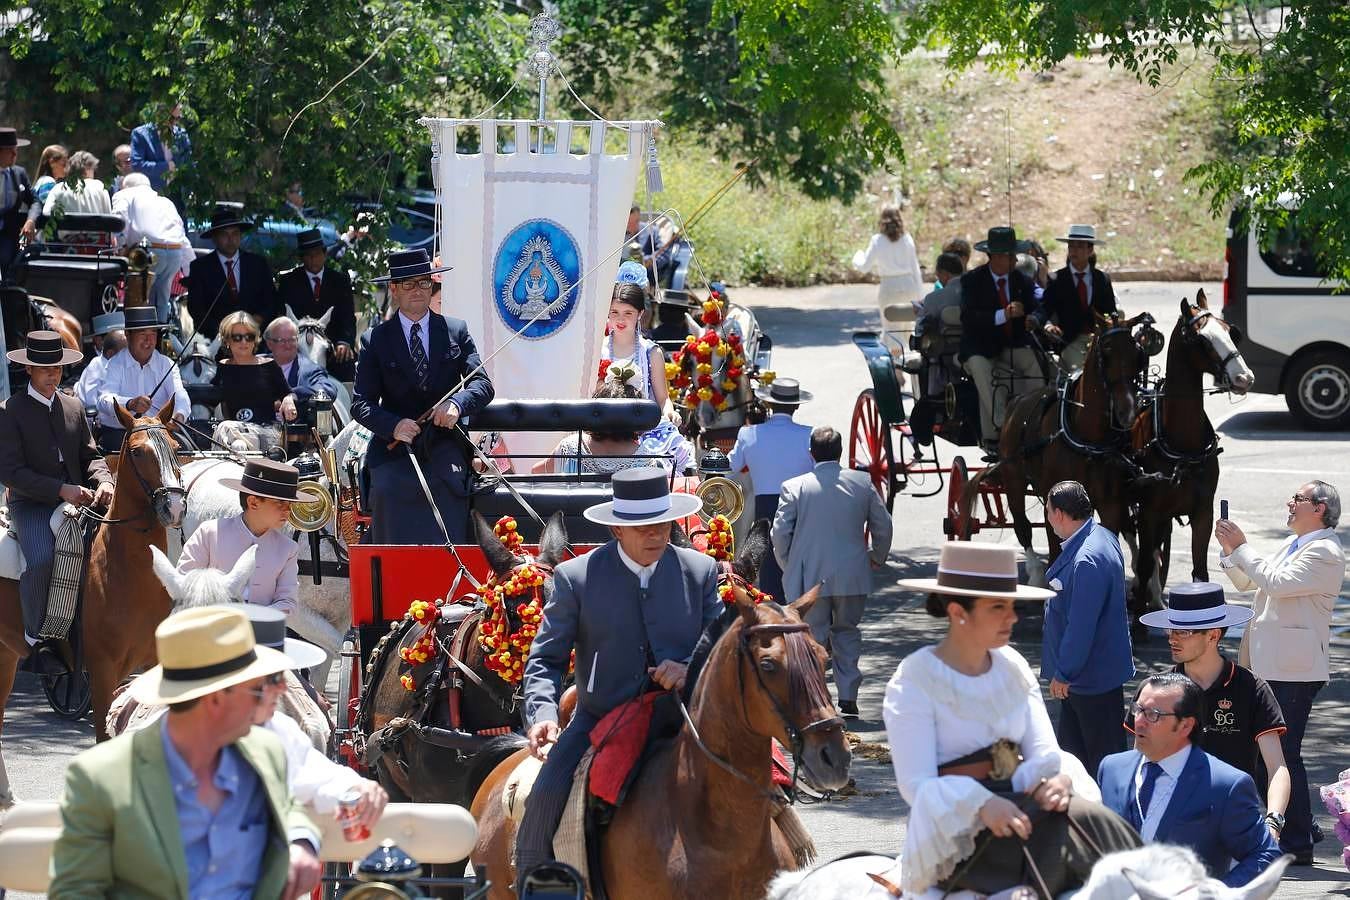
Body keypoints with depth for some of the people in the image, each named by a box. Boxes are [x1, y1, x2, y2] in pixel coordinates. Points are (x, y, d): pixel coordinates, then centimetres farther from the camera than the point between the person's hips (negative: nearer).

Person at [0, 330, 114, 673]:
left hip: (77, 501, 5)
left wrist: (103, 482, -8)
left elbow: (91, 456, 16)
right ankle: (37, 637, -16)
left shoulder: (74, 407, 15)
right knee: (42, 558, -33)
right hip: (31, 506, -5)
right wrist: (61, 490, -19)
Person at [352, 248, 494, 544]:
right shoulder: (378, 339, 7)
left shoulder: (456, 331, 11)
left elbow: (482, 384, 4)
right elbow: (361, 403, 2)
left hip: (445, 451, 1)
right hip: (394, 451, -1)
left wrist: (457, 403, -20)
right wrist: (393, 426, -19)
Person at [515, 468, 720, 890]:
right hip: (600, 720, -1)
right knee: (545, 797, -23)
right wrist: (542, 714, -21)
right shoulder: (576, 577, -2)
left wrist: (692, 668, -17)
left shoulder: (700, 571, 3)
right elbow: (546, 659, -1)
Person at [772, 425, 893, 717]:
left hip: (810, 579, -2)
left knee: (814, 637, 5)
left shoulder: (795, 487, -7)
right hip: (852, 577, 2)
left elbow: (779, 532, -7)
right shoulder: (862, 483, 1)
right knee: (847, 633, 15)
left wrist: (788, 566, 10)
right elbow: (882, 525, 7)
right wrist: (877, 558, 24)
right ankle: (848, 699, 9)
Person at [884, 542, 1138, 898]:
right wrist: (982, 804, -31)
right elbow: (917, 786, -13)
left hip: (1020, 806, 5)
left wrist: (1059, 778, -18)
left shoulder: (1013, 667, 11)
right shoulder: (914, 681, -6)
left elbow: (1044, 751, 7)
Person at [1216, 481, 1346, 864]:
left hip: (1294, 670, -10)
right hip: (1270, 666, 10)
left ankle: (1297, 843, -3)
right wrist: (1229, 550, 6)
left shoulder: (1326, 553, -12)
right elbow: (1246, 582, 22)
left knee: (1284, 752, -9)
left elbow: (1277, 583, -22)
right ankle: (1299, 829, 23)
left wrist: (1241, 547, -14)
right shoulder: (1292, 545, 18)